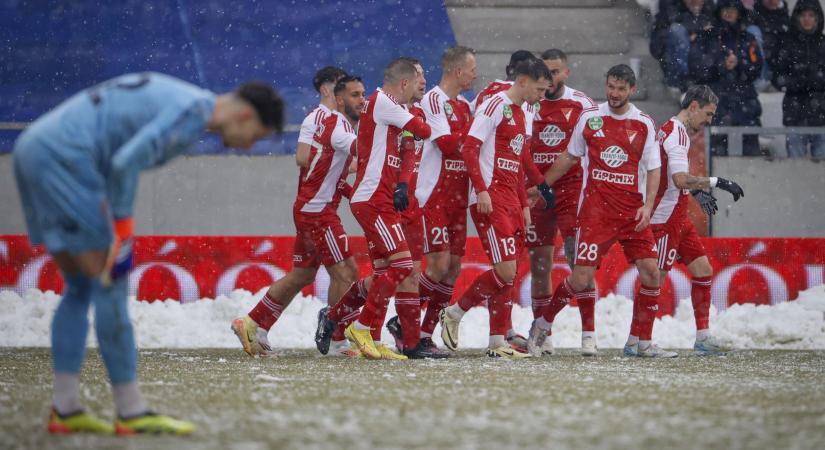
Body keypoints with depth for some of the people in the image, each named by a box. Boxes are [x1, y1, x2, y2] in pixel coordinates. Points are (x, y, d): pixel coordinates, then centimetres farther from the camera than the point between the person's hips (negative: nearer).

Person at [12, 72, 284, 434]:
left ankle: (65, 408, 11)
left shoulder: (173, 98, 21)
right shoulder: (193, 112, -11)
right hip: (63, 159, -10)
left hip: (33, 152, 10)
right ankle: (131, 412, -2)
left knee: (80, 289, 13)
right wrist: (122, 236, -15)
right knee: (111, 286, -5)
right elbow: (125, 163, -22)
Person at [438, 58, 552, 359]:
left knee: (508, 275, 6)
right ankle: (454, 313, 2)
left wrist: (524, 204, 22)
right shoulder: (495, 106, -8)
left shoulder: (523, 117, 21)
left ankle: (498, 343, 10)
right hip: (490, 199, -9)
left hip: (511, 201, 9)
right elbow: (469, 148, -15)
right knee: (506, 271, -15)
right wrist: (482, 190, -21)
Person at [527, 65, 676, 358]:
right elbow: (569, 158, 17)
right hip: (595, 209, -2)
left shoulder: (644, 124, 6)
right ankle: (542, 326, 12)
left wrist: (648, 206, -7)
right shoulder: (589, 117, 5)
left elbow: (653, 170, 7)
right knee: (581, 278, -10)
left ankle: (640, 342, 6)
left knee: (651, 273, -7)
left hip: (632, 210, 2)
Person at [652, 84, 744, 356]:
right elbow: (680, 179, -29)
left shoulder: (675, 131, 17)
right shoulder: (676, 133, -16)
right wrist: (715, 182, -27)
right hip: (665, 219, -10)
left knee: (703, 270, 9)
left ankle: (703, 338, 12)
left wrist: (697, 191, 23)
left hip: (678, 219, 10)